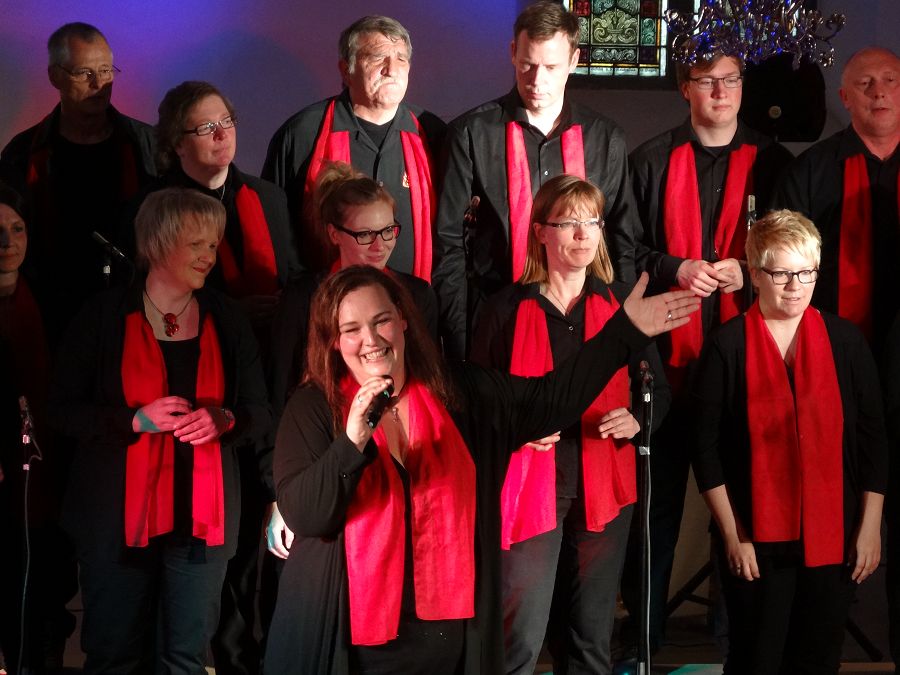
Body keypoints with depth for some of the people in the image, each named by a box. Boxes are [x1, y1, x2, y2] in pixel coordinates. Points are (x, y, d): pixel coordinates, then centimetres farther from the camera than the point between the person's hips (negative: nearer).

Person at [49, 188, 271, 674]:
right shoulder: (103, 316, 0)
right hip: (120, 515, -2)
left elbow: (260, 413, 11)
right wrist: (136, 419, -16)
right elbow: (64, 409, -2)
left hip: (202, 517, 2)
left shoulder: (227, 319, 8)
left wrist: (224, 420, -12)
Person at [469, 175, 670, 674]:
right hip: (530, 484, -3)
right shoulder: (508, 309, -1)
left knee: (591, 634, 11)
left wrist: (637, 419, -7)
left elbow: (658, 388, 13)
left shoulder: (620, 306, 6)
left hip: (603, 487, 3)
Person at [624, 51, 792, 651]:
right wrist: (676, 269, -10)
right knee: (659, 487, 1)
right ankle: (644, 620, 12)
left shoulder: (771, 162, 7)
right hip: (669, 350, 0)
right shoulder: (651, 161, 6)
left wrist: (748, 272, -9)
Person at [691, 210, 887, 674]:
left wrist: (871, 527, 0)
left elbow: (872, 439, 4)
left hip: (833, 536, 2)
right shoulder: (727, 346, -5)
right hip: (756, 540, -2)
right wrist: (731, 534, -7)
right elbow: (707, 448, -4)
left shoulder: (844, 341, 2)